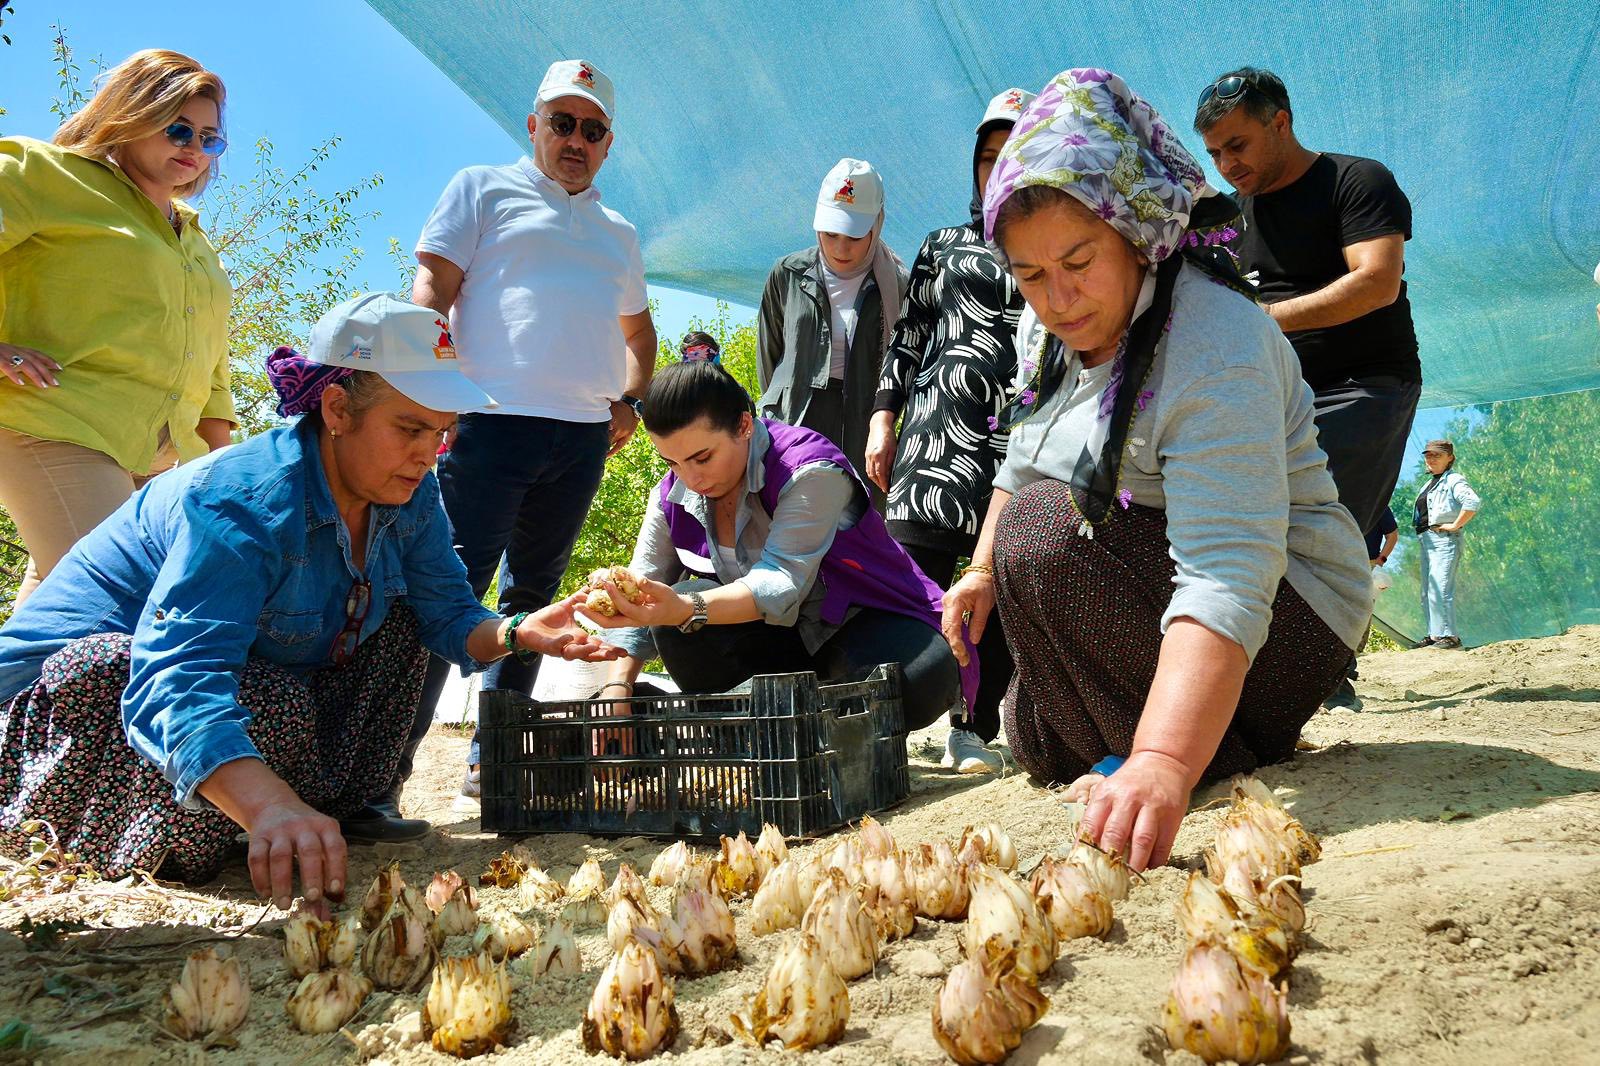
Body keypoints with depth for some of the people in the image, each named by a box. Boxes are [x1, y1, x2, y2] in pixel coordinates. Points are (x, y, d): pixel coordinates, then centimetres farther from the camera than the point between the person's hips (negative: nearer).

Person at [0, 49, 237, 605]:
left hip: (165, 456, 7)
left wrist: (218, 447, 23)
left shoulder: (196, 240, 27)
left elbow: (209, 359, 32)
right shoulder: (46, 172, 5)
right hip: (59, 432, -7)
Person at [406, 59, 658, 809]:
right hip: (492, 421, -5)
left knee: (533, 595, 8)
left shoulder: (618, 233, 25)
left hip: (584, 438, 6)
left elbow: (638, 329, 34)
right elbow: (433, 287, 0)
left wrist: (630, 401, 14)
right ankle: (384, 773, -10)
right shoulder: (484, 191, 10)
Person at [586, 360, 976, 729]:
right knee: (677, 622, -22)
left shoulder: (812, 470, -23)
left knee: (926, 675, -37)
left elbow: (782, 582, -34)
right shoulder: (673, 497, -3)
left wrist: (686, 610, -51)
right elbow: (641, 601, -2)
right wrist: (616, 687, -18)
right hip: (774, 640, 5)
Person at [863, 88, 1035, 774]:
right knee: (916, 570, -11)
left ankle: (974, 731, 6)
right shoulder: (944, 246, 19)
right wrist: (883, 418, 7)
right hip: (942, 426, 0)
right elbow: (907, 339, 17)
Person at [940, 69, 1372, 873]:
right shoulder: (1058, 332, -3)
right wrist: (984, 572, 1)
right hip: (1146, 566, 9)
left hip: (1281, 626, -8)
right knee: (1034, 740, 18)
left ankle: (1220, 754, -17)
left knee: (1046, 530, -31)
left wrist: (1165, 763, -54)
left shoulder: (1214, 350, -31)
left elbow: (1225, 583, -42)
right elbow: (1022, 466, 15)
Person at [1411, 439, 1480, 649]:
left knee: (1440, 589, -16)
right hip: (1426, 541, 10)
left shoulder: (1454, 480, -9)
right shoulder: (1431, 483, 20)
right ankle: (1434, 635, 16)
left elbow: (1473, 502, -25)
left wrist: (1455, 525, -21)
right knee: (1427, 591, 11)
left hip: (1444, 540, -10)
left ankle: (1449, 636, -15)